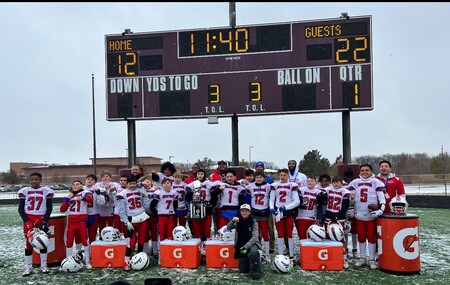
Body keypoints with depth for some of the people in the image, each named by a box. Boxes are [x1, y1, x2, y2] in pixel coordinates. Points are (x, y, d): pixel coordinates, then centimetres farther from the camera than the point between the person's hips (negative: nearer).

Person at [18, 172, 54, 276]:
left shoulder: (46, 191, 0)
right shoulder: (24, 191, 3)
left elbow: (49, 208, 1)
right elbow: (21, 208, 4)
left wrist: (44, 221, -9)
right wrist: (26, 221, -8)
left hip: (42, 219, -1)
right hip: (28, 220, 1)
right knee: (28, 243, 2)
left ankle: (44, 266, 15)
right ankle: (28, 267, 10)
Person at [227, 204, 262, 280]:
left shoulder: (253, 222, -8)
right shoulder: (238, 221, 0)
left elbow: (254, 237, -15)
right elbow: (228, 228, -14)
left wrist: (246, 246, -28)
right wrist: (232, 221, -35)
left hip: (252, 244, -3)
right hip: (240, 246, 3)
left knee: (254, 251, -39)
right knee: (243, 270, 1)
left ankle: (255, 271, -20)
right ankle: (247, 260, 32)